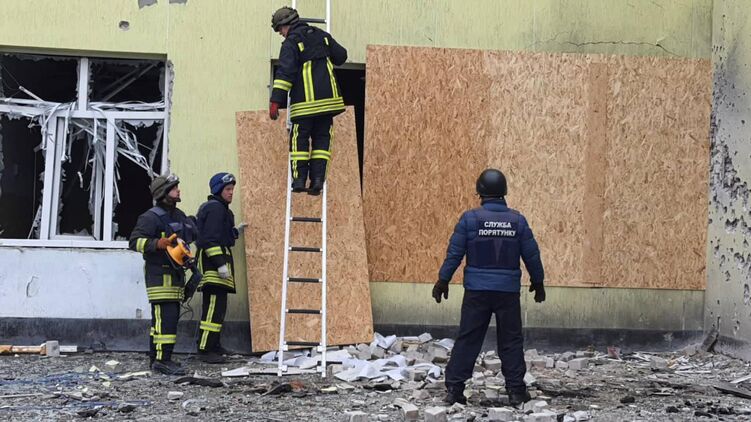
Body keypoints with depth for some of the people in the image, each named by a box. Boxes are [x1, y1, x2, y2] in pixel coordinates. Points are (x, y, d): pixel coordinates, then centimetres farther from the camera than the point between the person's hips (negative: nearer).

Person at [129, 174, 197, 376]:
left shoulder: (179, 216, 17)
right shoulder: (151, 217, -10)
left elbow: (191, 234, 37)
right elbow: (135, 241, -18)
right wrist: (158, 244, -28)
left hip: (175, 273, 9)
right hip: (160, 273, -9)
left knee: (161, 318, 12)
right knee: (166, 316, -15)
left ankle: (155, 358, 18)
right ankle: (162, 359, -16)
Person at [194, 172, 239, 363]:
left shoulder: (218, 208, 21)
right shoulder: (215, 208, -12)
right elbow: (210, 239, -21)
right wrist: (221, 263, -24)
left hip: (215, 261, 12)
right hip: (214, 260, -12)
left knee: (217, 305, 18)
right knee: (215, 306, -15)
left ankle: (214, 345, 27)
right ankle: (205, 349, -18)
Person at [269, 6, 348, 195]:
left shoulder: (290, 43, -6)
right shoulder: (322, 36, 12)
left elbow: (285, 72, -15)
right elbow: (341, 56, 20)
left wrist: (275, 101, -16)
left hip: (305, 101, -5)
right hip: (328, 98, 5)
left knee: (299, 139, 5)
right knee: (321, 138, 9)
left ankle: (299, 178, -2)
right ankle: (318, 178, 0)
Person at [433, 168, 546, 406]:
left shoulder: (470, 218, -5)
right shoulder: (517, 220, 0)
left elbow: (454, 253, -4)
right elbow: (532, 255, 5)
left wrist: (443, 281, 7)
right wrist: (538, 283, 19)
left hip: (476, 290, -1)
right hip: (508, 291, 1)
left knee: (468, 340, 4)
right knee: (511, 342, 8)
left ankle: (454, 389, 4)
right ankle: (516, 391, 8)